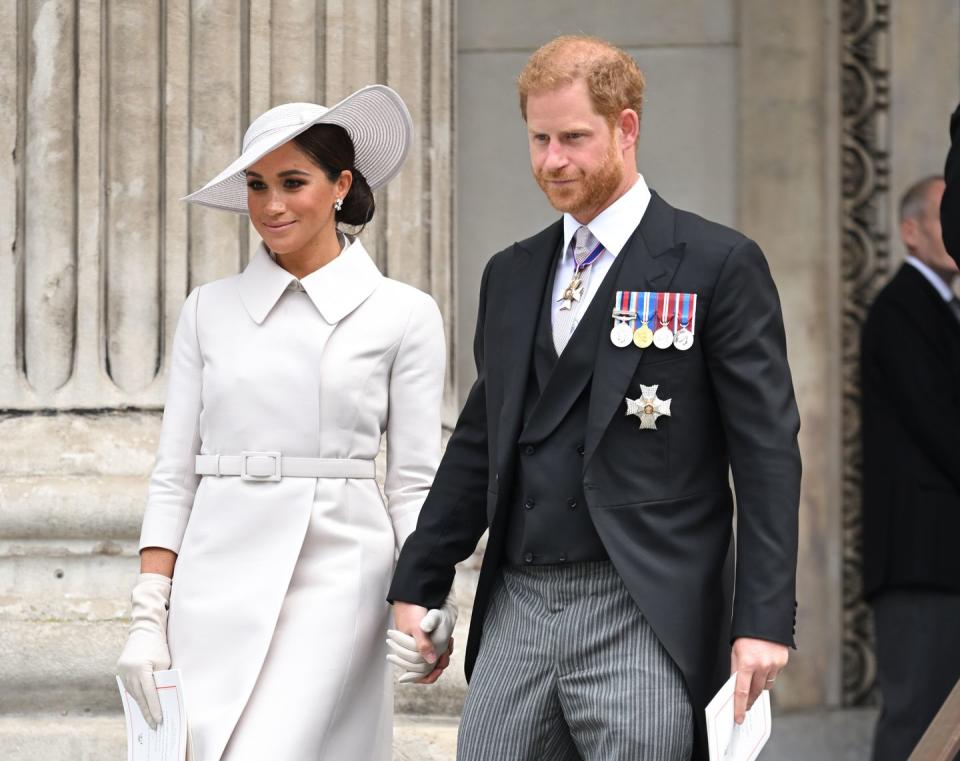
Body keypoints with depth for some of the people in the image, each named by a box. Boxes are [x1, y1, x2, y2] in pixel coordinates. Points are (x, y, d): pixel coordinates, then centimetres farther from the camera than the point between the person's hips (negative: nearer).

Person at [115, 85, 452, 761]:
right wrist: (149, 616, 3)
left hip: (337, 579, -3)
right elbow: (174, 474, 11)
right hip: (217, 589, 3)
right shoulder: (210, 311, 11)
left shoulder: (404, 315, 3)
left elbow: (415, 483, 3)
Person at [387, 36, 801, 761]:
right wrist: (418, 585, 17)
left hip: (644, 619, -6)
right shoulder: (511, 274, 17)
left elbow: (767, 453, -6)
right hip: (517, 612, 6)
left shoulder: (718, 265, -2)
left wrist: (764, 620, -13)